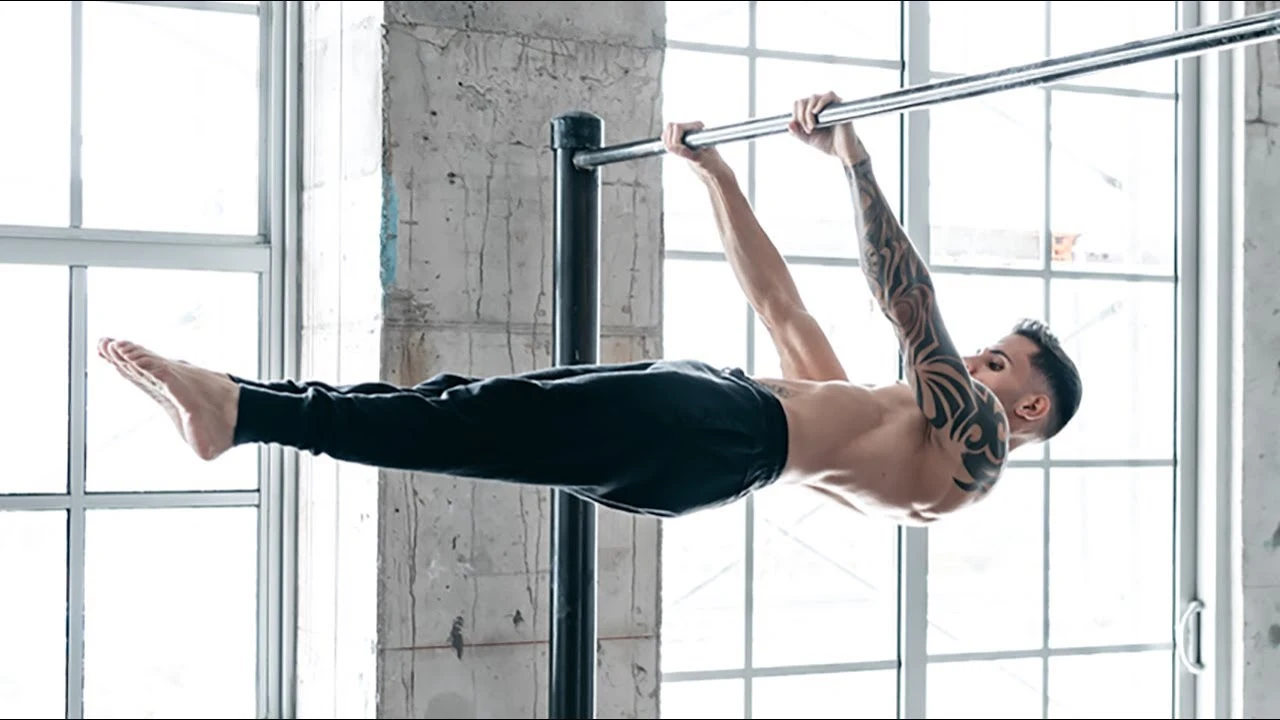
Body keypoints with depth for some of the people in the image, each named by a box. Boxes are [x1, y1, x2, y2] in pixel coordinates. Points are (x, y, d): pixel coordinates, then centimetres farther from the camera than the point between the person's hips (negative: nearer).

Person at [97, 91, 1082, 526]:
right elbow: (776, 302, 36)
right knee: (467, 408, -7)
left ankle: (244, 411, -27)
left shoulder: (974, 445, 12)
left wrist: (854, 160, -7)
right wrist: (713, 173, 36)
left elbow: (911, 306, -2)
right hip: (686, 443, 8)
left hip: (715, 425, -8)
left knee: (488, 421, -20)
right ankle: (238, 407, -13)